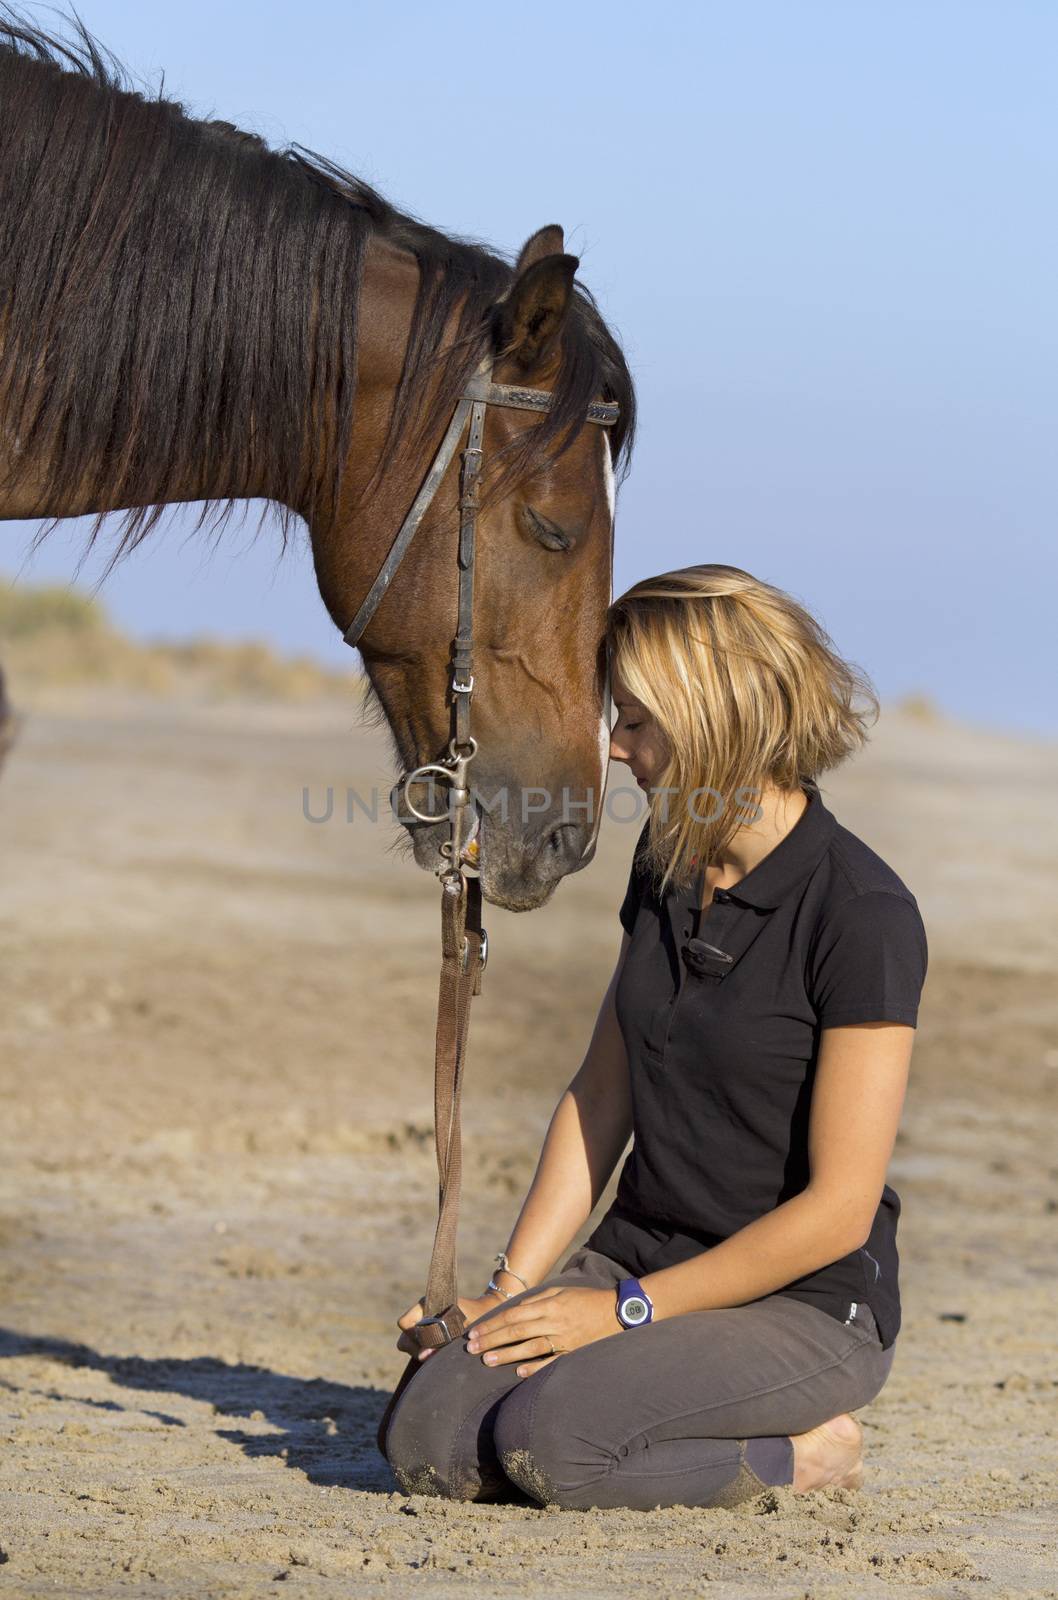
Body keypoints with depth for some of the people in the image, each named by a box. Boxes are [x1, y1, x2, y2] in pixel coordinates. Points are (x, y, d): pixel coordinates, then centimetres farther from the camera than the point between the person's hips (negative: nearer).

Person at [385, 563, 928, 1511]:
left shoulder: (863, 916, -18)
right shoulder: (665, 867, 6)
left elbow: (839, 1209, -19)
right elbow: (601, 1095, 13)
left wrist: (624, 1309, -16)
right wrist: (512, 1289, 2)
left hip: (804, 1306, -7)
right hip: (639, 1252, 7)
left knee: (546, 1442, -29)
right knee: (430, 1448, -15)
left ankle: (803, 1452, -4)